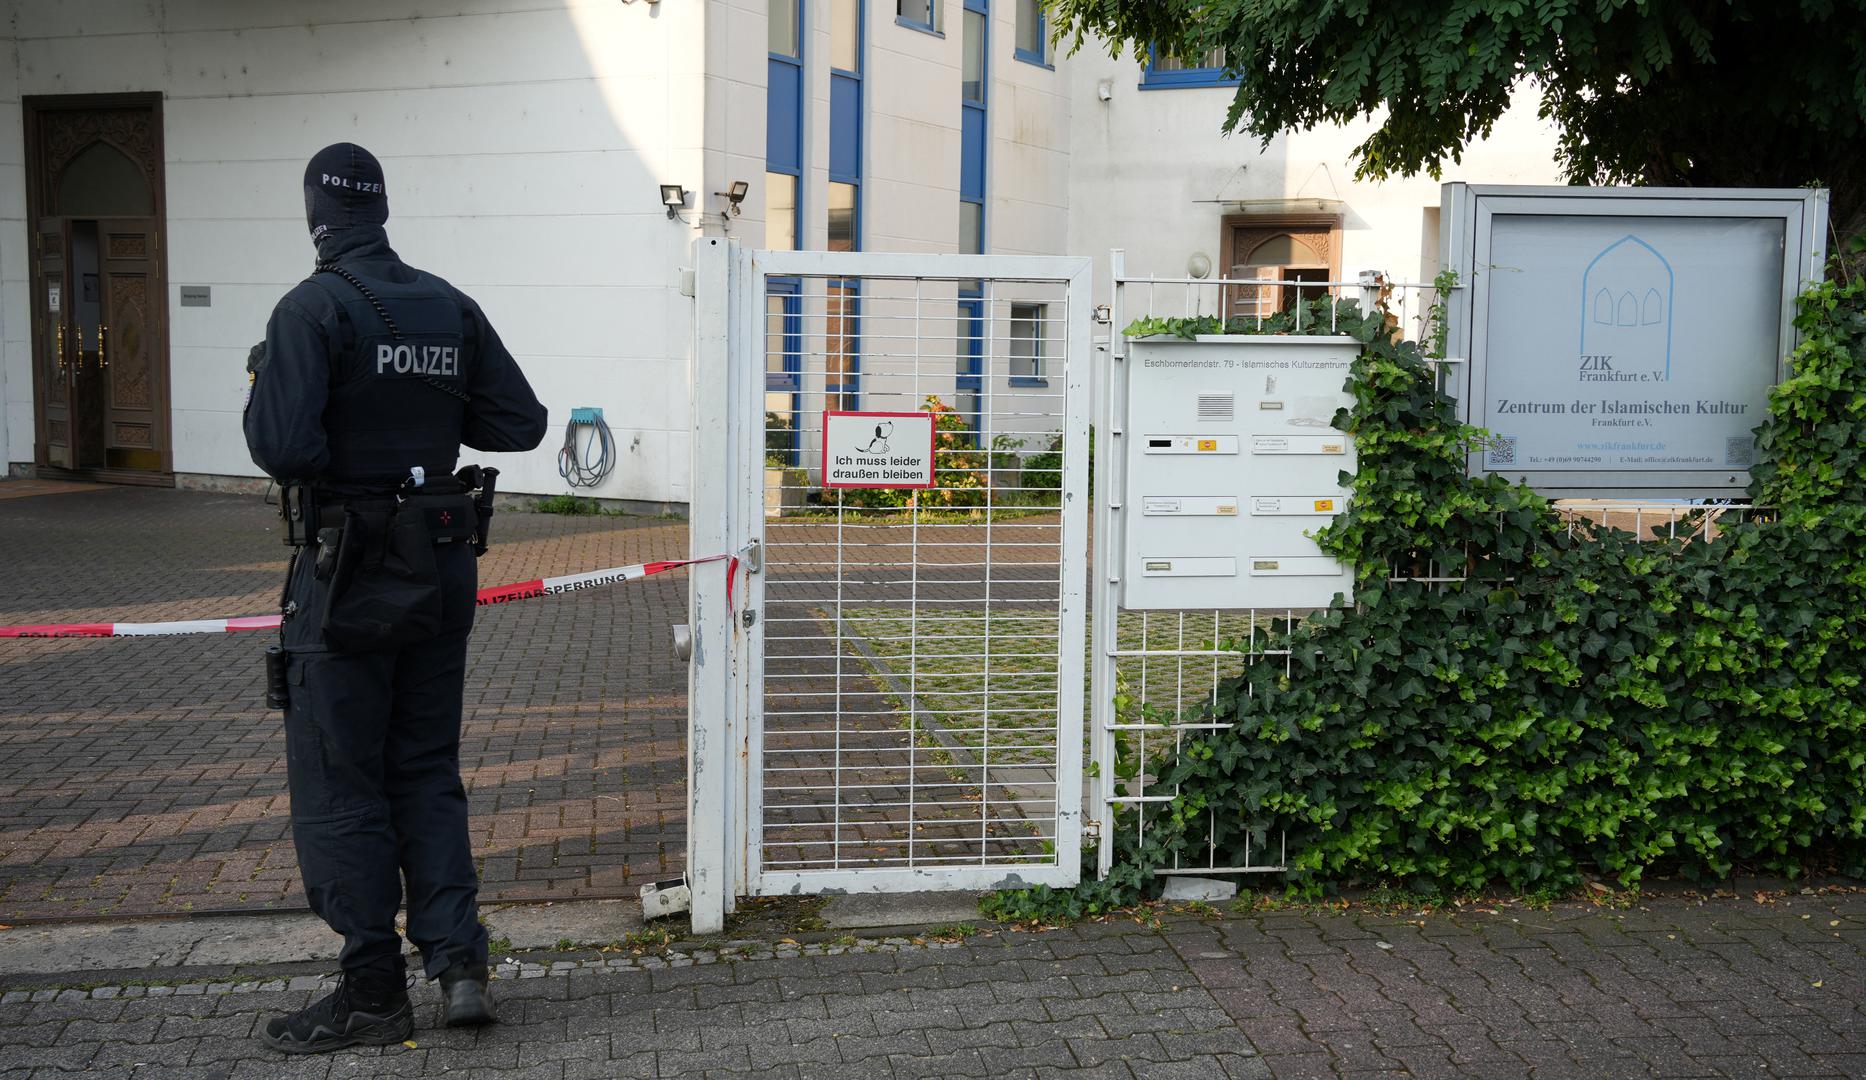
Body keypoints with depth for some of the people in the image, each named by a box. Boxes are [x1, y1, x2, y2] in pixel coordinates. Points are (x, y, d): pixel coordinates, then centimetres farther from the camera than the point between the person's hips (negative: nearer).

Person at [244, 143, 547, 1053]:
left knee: (339, 787, 5)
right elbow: (520, 422, 7)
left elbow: (282, 447, -22)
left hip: (347, 577, -6)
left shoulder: (314, 309, -13)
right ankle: (458, 960, 10)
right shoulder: (451, 308, 5)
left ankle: (374, 993, 11)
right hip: (442, 568, 6)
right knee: (427, 772, 16)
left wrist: (263, 391, -2)